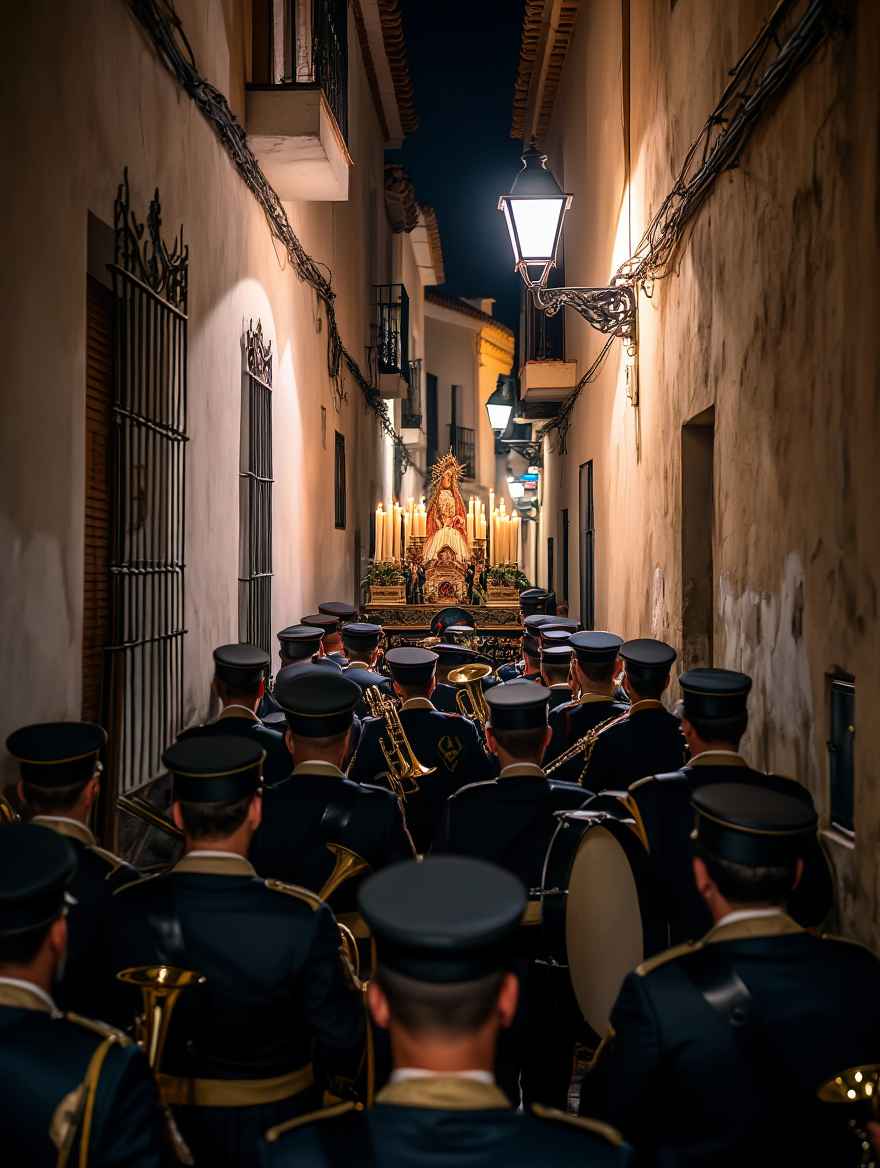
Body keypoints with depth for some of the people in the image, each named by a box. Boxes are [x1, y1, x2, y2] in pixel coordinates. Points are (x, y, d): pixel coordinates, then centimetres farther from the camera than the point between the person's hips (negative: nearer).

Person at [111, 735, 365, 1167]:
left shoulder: (126, 911, -19)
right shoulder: (303, 919, -26)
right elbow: (340, 1033, -16)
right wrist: (334, 1081, 6)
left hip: (163, 1119, 2)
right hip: (273, 1126, -2)